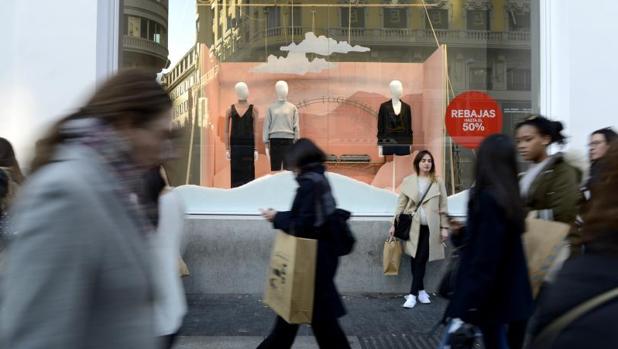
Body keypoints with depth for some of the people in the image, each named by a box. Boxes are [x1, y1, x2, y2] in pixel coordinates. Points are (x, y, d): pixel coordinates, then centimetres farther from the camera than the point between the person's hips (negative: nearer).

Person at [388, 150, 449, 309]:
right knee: (415, 260, 6)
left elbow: (443, 207, 4)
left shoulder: (438, 182, 3)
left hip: (430, 227, -1)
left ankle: (413, 294, 0)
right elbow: (401, 204, 6)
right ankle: (421, 291, 20)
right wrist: (394, 224, 3)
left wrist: (444, 227, -1)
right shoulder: (408, 181, 4)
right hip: (413, 226, 1)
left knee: (422, 259, -4)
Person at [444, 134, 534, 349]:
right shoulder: (508, 197, 7)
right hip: (509, 298, 9)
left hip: (493, 301, -8)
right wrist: (461, 233, 16)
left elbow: (484, 261, -22)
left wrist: (465, 309, -20)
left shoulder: (488, 199, -19)